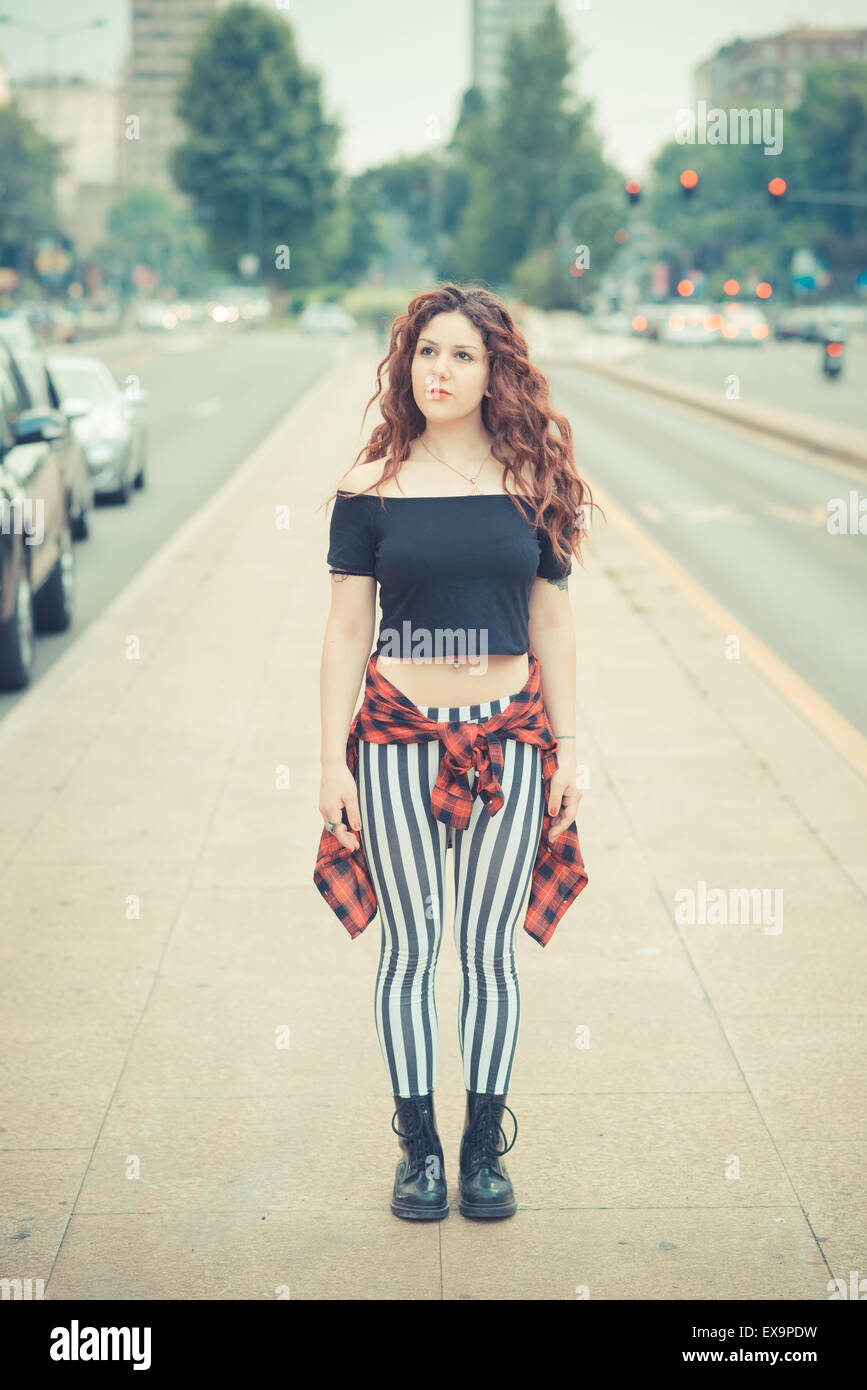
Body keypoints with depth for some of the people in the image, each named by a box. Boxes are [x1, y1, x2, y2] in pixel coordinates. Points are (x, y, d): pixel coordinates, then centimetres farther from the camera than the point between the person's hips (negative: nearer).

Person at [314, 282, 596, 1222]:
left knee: (488, 949, 6)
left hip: (508, 738, 1)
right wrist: (332, 757, -3)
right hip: (399, 736, -1)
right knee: (409, 946, 4)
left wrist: (567, 746, 4)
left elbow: (552, 623, 7)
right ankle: (418, 1145, 18)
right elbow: (345, 631, 0)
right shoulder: (372, 490, 0)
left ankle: (485, 1146, 20)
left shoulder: (531, 486, 4)